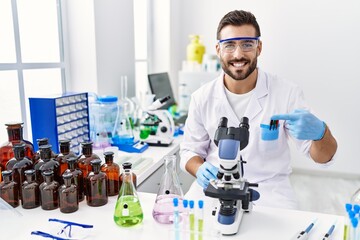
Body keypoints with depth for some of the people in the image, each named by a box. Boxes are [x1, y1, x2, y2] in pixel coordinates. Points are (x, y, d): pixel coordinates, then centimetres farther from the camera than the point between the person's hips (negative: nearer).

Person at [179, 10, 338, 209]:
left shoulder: (287, 93, -8)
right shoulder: (202, 98, -3)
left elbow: (323, 157, -6)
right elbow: (190, 150, 6)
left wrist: (319, 132, -31)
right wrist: (200, 170, -18)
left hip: (269, 189, 0)